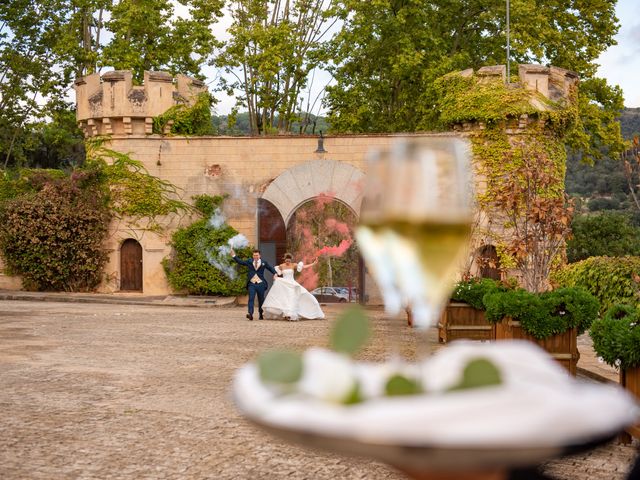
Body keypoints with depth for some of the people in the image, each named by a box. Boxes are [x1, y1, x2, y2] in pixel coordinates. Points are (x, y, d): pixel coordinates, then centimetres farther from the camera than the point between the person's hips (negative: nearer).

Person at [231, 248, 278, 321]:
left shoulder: (264, 263, 5)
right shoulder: (249, 261, 9)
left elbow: (271, 268, 12)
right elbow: (240, 261, 13)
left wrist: (275, 273, -5)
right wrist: (234, 255, 5)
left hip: (260, 284, 0)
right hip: (251, 284, 0)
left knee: (261, 300, 9)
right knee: (251, 299, -14)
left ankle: (261, 315, 23)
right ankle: (250, 314, -24)